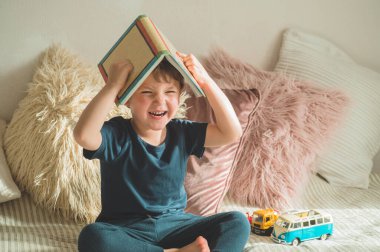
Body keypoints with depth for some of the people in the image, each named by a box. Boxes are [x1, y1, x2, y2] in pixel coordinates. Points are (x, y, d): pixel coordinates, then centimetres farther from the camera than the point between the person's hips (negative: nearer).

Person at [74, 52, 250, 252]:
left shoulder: (181, 133, 3)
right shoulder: (117, 135, -11)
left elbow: (231, 133, -5)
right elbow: (84, 135, -33)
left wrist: (206, 82, -11)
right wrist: (112, 85, -29)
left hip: (174, 224, 3)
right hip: (126, 230, -3)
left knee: (238, 223, -13)